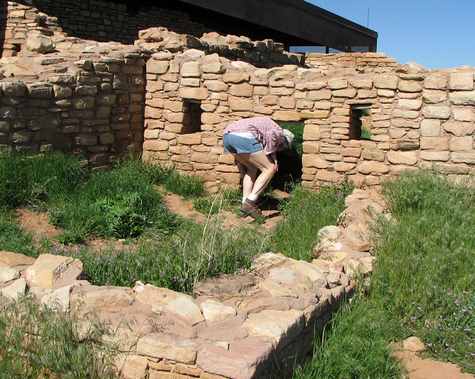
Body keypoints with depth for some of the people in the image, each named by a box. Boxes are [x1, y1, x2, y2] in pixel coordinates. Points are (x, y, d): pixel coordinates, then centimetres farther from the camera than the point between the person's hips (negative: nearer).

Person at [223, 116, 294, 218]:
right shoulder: (278, 131, 14)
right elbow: (270, 135, -12)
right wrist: (270, 155, 3)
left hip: (227, 136, 9)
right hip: (243, 137, -9)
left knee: (252, 169, 25)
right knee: (269, 169, 3)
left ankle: (245, 203, 16)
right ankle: (249, 203, -4)